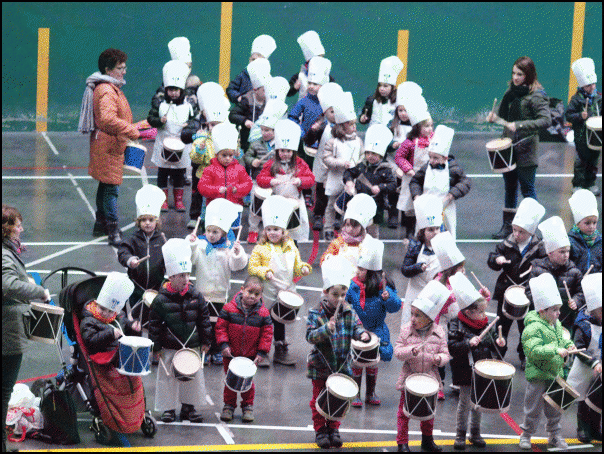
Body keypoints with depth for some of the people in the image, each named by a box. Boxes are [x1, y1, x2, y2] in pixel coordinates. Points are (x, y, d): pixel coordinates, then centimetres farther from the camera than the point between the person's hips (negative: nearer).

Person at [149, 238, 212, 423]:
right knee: (168, 378, 3)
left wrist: (205, 341, 7)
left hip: (192, 346, 3)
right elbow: (154, 324, -5)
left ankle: (189, 406, 23)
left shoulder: (196, 297, -1)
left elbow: (204, 319, 7)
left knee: (193, 377, 10)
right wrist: (155, 346, -5)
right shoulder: (161, 300, -11)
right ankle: (168, 408, 15)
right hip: (169, 348, -3)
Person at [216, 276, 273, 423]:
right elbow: (221, 327, -5)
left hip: (251, 356, 0)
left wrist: (261, 353, -8)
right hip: (231, 354, 0)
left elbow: (267, 334, -3)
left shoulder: (263, 313, -7)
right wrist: (224, 345, -14)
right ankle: (229, 405, 26)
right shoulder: (229, 309, -10)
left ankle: (248, 406, 27)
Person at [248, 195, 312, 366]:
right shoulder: (260, 249, -7)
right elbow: (252, 267, -10)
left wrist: (303, 268, -8)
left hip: (285, 292, 4)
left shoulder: (291, 247, 6)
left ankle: (281, 352, 26)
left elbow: (297, 265, 13)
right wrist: (265, 272, -24)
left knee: (280, 321, 16)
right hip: (266, 293, -4)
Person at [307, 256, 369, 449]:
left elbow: (356, 326, 0)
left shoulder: (348, 312, -3)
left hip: (341, 366, 3)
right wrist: (326, 329, -37)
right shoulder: (316, 313, -15)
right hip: (320, 366, -3)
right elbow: (310, 336, -21)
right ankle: (320, 429, 22)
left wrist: (362, 334, -23)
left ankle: (333, 429, 28)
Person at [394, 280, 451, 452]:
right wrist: (410, 351, -28)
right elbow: (397, 351, -9)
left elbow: (445, 353, -2)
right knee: (404, 412, 3)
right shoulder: (406, 330, -9)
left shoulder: (439, 332, -7)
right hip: (409, 378, -1)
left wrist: (440, 359, -24)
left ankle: (427, 440, 34)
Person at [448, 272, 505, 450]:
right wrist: (468, 343, -30)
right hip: (466, 371, -5)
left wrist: (498, 342, -7)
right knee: (465, 401, 4)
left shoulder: (485, 324, 2)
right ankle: (461, 434, 19)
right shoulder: (457, 326, -15)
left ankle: (475, 433, 28)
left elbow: (492, 338, 15)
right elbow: (451, 347, -20)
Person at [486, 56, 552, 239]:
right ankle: (507, 226, 22)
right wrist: (495, 116, -3)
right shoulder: (512, 89, 8)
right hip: (509, 146, 7)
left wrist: (520, 125, -30)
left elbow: (546, 121, -24)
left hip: (526, 149, -7)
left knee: (527, 188, 0)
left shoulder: (536, 95, -15)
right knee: (510, 187, 14)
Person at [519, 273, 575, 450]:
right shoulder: (533, 329, -22)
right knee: (534, 409, 4)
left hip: (555, 374, 7)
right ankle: (526, 434, 22)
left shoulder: (556, 324, 5)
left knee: (555, 408, 15)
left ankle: (554, 436, 28)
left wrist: (568, 344, 4)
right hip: (538, 376, -7)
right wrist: (556, 351, -36)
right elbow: (534, 350, -32)